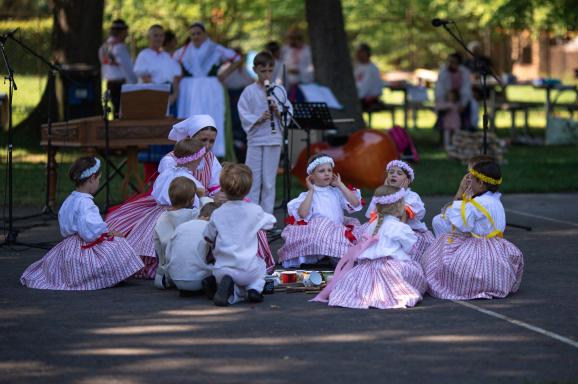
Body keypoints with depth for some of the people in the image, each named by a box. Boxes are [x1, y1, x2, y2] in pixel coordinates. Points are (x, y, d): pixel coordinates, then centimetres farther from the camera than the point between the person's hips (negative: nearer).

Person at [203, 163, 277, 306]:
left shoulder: (217, 214, -1)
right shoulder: (255, 211, -3)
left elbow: (208, 238, 11)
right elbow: (271, 222, 16)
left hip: (222, 269, 0)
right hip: (247, 270, 0)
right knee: (261, 266, 33)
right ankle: (254, 289, 3)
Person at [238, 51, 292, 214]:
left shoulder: (279, 90, 6)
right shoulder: (249, 91, -1)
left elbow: (289, 112, 5)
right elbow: (244, 115, -5)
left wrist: (278, 111, -13)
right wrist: (260, 118, -20)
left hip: (274, 140, 2)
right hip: (255, 139, -2)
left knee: (269, 180, 6)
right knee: (253, 178, -1)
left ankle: (267, 214, 12)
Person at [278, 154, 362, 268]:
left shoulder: (336, 192, 14)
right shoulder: (307, 195, 4)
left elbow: (355, 203, -1)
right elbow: (302, 214, -16)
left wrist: (340, 185, 3)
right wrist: (311, 191, -7)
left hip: (338, 230, 4)